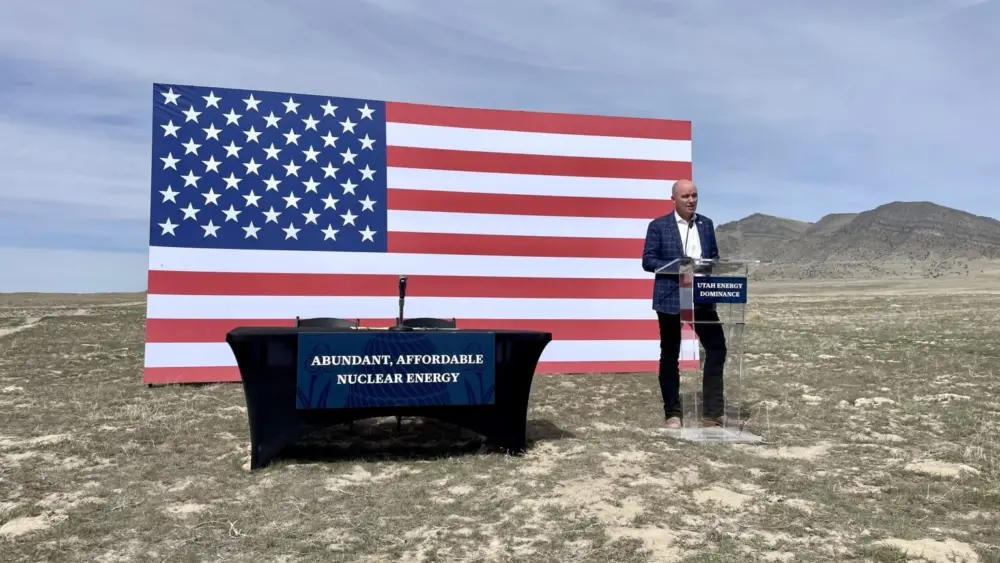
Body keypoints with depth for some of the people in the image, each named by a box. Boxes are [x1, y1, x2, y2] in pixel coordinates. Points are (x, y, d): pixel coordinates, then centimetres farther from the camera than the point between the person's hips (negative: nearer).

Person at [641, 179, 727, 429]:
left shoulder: (706, 224, 12)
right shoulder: (658, 226, -1)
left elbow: (714, 257, 15)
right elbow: (648, 261, -6)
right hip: (670, 298, -3)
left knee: (717, 347, -4)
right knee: (670, 355, 5)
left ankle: (713, 412, 5)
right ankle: (673, 413, 16)